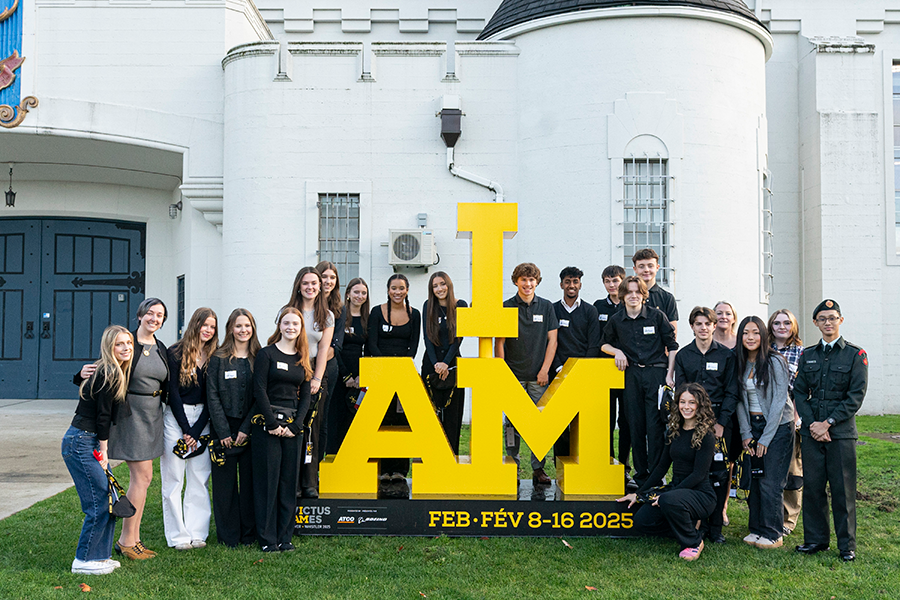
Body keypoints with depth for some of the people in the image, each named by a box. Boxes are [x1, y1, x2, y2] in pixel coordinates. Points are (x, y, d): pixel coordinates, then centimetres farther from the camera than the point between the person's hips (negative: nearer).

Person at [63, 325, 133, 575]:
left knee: (109, 499, 11)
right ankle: (83, 561, 4)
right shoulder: (108, 374, -17)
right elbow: (102, 415, -16)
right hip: (80, 443, -10)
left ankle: (100, 555, 21)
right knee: (99, 503, -6)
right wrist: (103, 451, -10)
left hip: (91, 442, 10)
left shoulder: (118, 372, 12)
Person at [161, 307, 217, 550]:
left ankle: (197, 533, 11)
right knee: (174, 478, -1)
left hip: (202, 419, 3)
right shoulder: (176, 353, -4)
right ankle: (178, 536, 6)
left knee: (199, 478, 4)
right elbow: (173, 393, -5)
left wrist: (196, 431, -5)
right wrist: (185, 429, -8)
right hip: (176, 417, -3)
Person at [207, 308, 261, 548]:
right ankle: (228, 535, 12)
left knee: (250, 481, 4)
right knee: (225, 481, 3)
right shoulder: (218, 359, 2)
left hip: (251, 429, 1)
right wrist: (223, 432, -9)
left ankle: (249, 534, 14)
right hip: (224, 428, -1)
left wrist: (246, 429, -8)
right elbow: (213, 397, -3)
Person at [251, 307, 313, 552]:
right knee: (267, 481, -1)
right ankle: (267, 538, 6)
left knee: (289, 481, 6)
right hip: (265, 424, -4)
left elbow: (305, 397, 9)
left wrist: (295, 426, -4)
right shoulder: (266, 354, -1)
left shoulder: (302, 360, 12)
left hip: (293, 426, 4)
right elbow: (259, 391, -8)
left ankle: (285, 536, 15)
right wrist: (273, 424, -13)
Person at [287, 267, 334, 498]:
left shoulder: (327, 316, 10)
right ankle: (292, 484, 0)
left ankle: (310, 485, 5)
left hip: (315, 377, 2)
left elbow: (324, 349, 5)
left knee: (312, 430, 0)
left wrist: (317, 379, -6)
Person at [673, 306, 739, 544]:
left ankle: (715, 526, 9)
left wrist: (721, 422, -7)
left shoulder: (726, 355, 4)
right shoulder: (683, 355, 8)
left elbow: (732, 392, 2)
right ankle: (698, 524, 9)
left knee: (719, 474, -1)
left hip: (719, 419, -1)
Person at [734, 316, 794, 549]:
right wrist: (746, 433, 0)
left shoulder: (775, 362, -12)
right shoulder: (740, 364, 5)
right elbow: (740, 400, 8)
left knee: (770, 483, -6)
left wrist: (765, 438, -14)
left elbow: (779, 401, -13)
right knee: (753, 479, 5)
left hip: (778, 427, -5)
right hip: (752, 426, 5)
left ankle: (772, 534, 5)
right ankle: (756, 529, 16)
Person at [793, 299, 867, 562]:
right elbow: (800, 392, 9)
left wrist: (828, 423, -12)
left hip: (841, 432, -3)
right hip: (812, 431, 3)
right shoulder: (808, 355, 12)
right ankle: (816, 539, 18)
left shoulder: (856, 355, 1)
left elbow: (856, 396, -5)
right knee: (812, 486, 5)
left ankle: (847, 545, 11)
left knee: (843, 489, 0)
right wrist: (812, 423, -5)